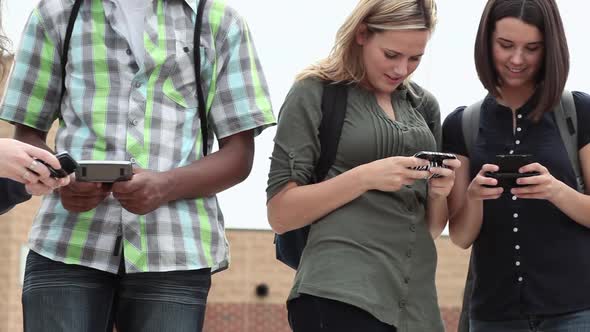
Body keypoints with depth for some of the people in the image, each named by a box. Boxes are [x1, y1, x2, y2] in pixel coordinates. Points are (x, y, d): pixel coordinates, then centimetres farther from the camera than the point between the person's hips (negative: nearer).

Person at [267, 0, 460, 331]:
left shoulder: (424, 105, 15)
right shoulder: (314, 93, 0)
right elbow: (281, 214, -5)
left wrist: (439, 191, -3)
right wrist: (364, 177, -16)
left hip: (418, 301, 6)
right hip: (340, 296, -6)